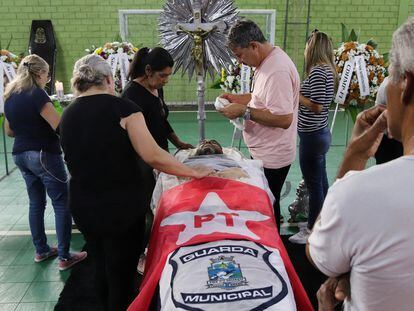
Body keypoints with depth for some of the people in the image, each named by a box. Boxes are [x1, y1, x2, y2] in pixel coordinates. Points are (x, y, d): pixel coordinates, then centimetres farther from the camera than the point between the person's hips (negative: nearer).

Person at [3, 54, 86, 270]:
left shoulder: (10, 96, 9)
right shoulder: (36, 94, -16)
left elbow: (9, 131, 18)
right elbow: (60, 126, -21)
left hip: (20, 154, 8)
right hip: (44, 155, -8)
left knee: (36, 202, 18)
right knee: (62, 204, 1)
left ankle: (41, 250, 28)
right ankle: (64, 257, 4)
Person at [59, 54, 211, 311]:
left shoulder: (67, 116, 3)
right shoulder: (121, 107, -13)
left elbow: (80, 161, 11)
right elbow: (153, 156, -21)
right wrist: (195, 172, -11)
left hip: (82, 207, 6)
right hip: (122, 207, -5)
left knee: (102, 268, 25)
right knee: (122, 274, 11)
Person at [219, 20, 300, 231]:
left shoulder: (277, 70, -24)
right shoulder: (267, 61, 8)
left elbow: (284, 119, -29)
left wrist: (244, 111, -23)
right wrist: (238, 98, 8)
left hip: (272, 158, -10)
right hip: (264, 152, 10)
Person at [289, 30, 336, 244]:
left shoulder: (316, 71, -18)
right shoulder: (328, 69, 10)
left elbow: (317, 106, -22)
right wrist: (298, 93, 11)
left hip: (312, 135, -10)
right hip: (320, 132, 10)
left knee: (314, 184, 1)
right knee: (321, 182, 17)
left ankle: (312, 230, 13)